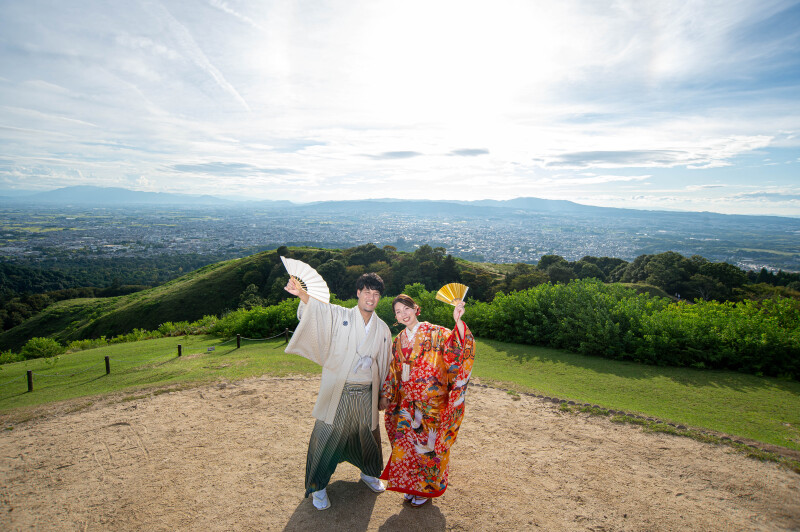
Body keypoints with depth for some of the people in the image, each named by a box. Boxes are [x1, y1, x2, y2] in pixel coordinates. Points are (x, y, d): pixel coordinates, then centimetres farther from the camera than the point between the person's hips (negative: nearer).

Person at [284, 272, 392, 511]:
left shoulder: (383, 329, 4)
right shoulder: (340, 316, -7)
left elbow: (384, 365, 13)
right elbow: (318, 307, -26)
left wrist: (382, 395, 15)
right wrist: (301, 293, -47)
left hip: (366, 394, 4)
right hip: (337, 391, -3)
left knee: (369, 434, 18)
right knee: (326, 435, 3)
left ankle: (369, 473, 46)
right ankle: (318, 486, 26)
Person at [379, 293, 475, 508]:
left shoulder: (434, 333, -10)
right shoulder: (399, 341, 8)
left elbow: (458, 345, -26)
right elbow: (394, 371, 17)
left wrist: (458, 321, -42)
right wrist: (387, 396, 18)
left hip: (432, 402, -5)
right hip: (408, 402, 5)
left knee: (426, 443, 6)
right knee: (405, 442, 9)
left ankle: (426, 489, 30)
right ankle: (412, 485, 33)